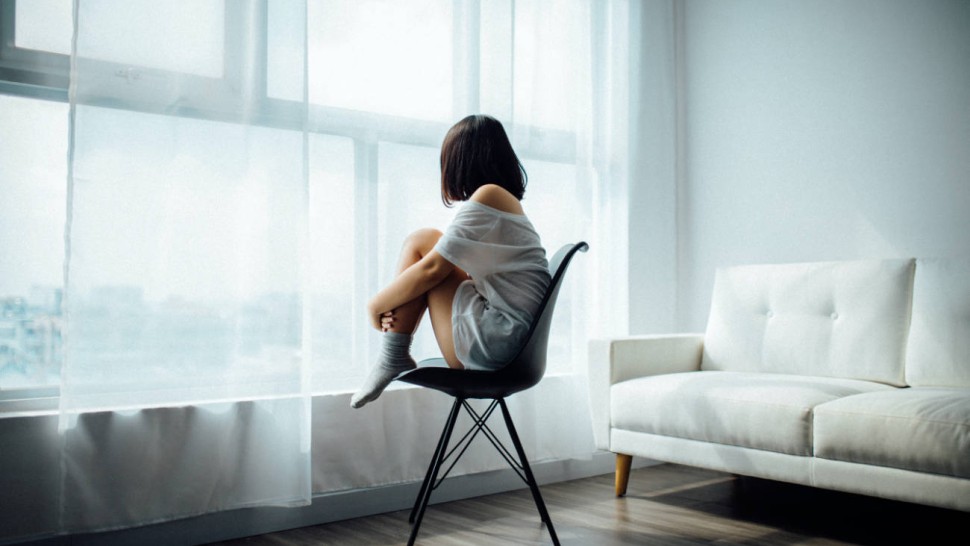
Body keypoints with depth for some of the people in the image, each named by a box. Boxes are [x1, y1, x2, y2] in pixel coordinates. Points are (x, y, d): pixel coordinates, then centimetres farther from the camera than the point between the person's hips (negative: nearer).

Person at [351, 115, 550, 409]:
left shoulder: (488, 195, -9)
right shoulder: (508, 202, 19)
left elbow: (433, 269, -11)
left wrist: (377, 304, 3)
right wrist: (393, 305, 4)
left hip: (493, 342, -10)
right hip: (513, 346, 10)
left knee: (421, 242, -3)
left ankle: (392, 360, 0)